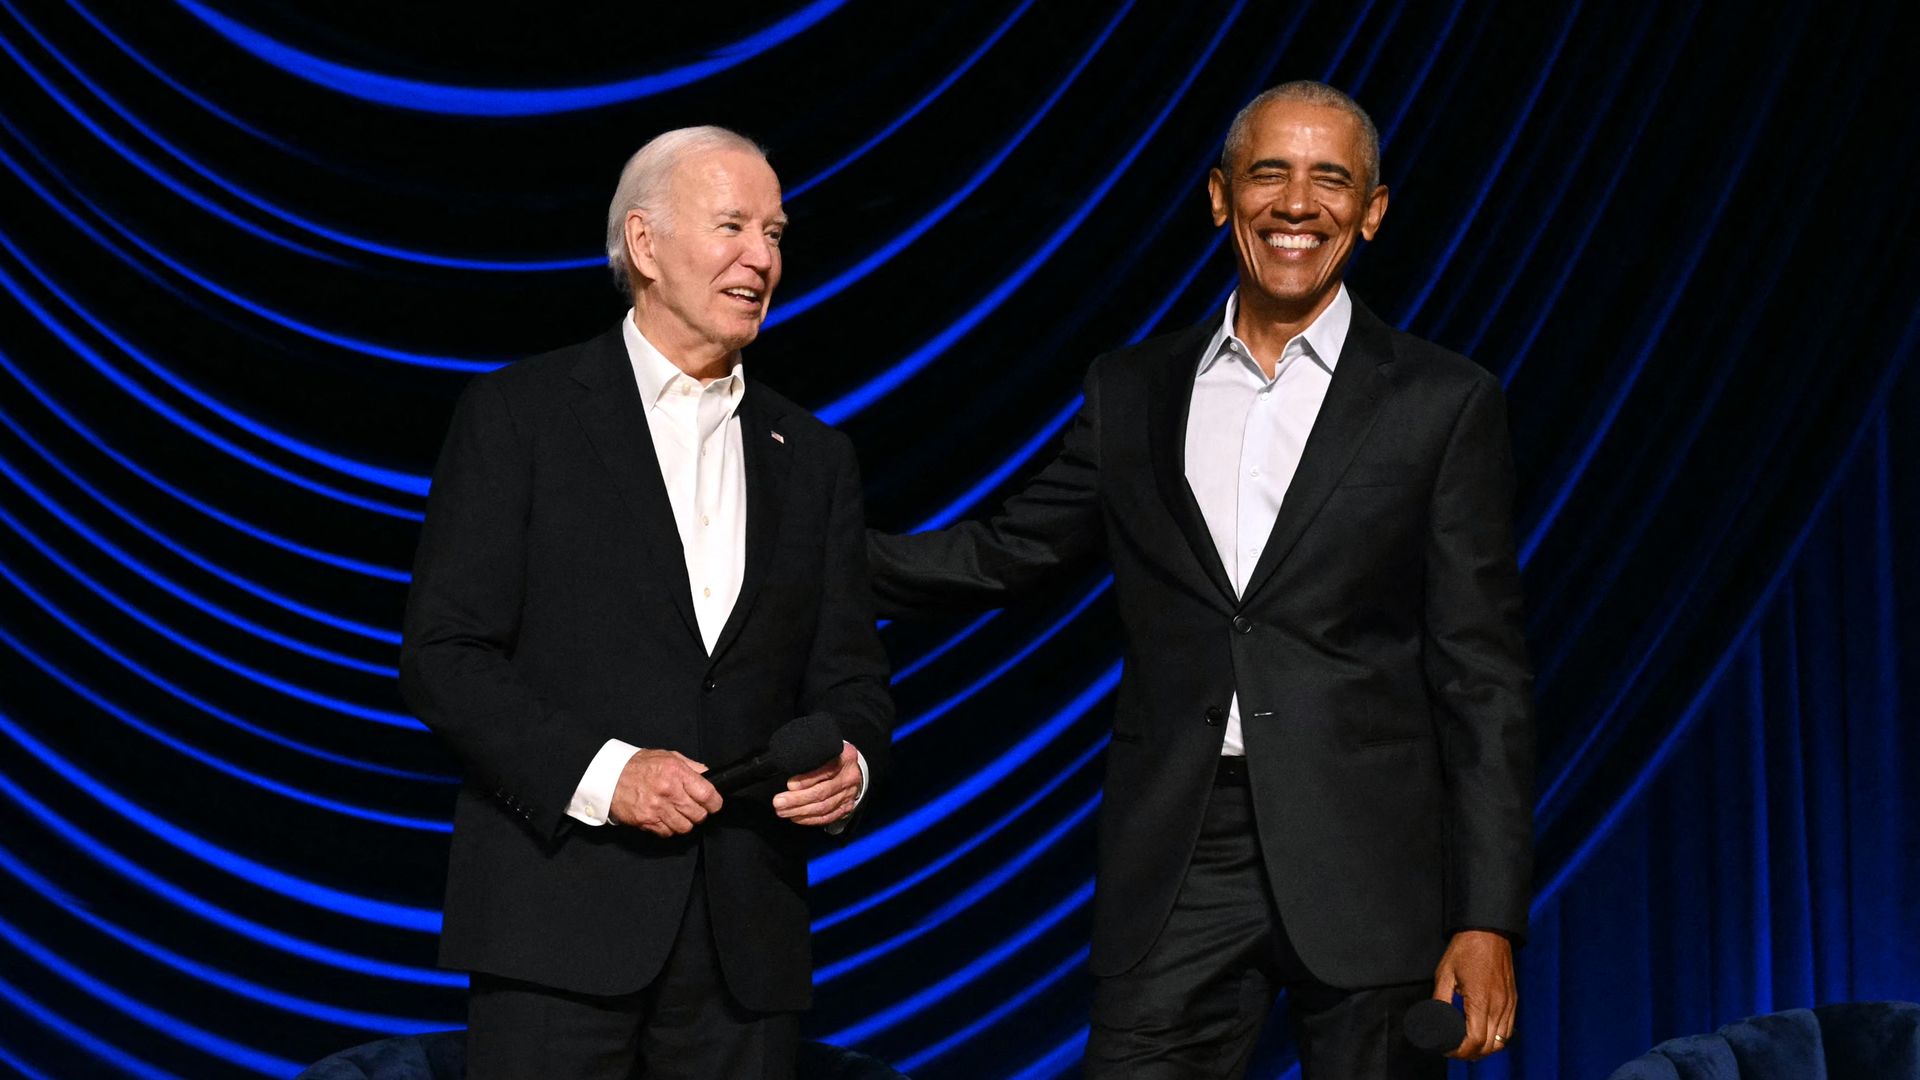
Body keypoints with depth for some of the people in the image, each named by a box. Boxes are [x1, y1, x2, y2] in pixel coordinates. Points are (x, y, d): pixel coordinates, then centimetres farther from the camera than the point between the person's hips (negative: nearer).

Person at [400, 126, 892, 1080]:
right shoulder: (517, 414, 1)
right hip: (560, 922, -4)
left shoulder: (812, 457, 15)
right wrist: (598, 773, -16)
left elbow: (848, 677, 15)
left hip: (746, 938, 4)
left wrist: (850, 763, -7)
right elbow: (442, 654, -4)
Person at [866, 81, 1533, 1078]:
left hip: (1367, 872, -2)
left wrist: (1489, 918, -7)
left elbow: (1481, 673, -1)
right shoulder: (1130, 392, 11)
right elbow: (1000, 557, 17)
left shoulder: (1444, 404, 1)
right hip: (1178, 870, 2)